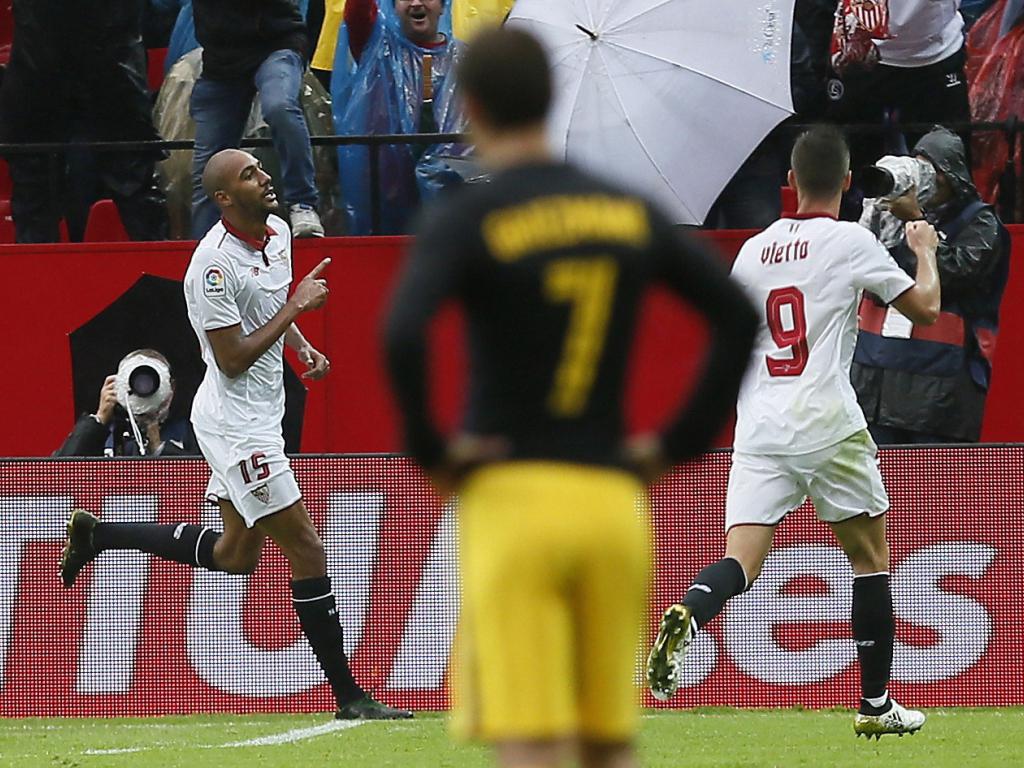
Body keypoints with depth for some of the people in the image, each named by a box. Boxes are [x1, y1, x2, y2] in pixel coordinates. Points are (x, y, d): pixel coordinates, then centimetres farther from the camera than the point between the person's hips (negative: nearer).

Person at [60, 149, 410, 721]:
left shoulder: (277, 232, 5)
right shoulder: (215, 265, -22)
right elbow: (233, 360, -22)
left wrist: (305, 349, 7)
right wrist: (297, 307, -21)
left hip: (262, 413, 10)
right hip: (236, 422, -10)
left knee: (236, 555, 20)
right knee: (306, 550, -8)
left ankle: (97, 534, 30)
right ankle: (348, 695, -2)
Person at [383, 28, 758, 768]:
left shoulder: (464, 220, -6)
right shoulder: (631, 214, 9)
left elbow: (402, 337, -22)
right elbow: (739, 315, 7)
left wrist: (427, 450, -9)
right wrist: (679, 443, 8)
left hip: (510, 495, -4)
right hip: (613, 500, 4)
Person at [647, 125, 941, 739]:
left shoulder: (754, 249, 13)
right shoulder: (851, 240, -3)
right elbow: (925, 307, 3)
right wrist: (925, 250, 21)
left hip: (760, 431, 3)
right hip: (828, 426, -3)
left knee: (740, 563, -6)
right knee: (870, 556, 14)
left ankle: (686, 617, -39)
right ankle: (876, 704, 17)